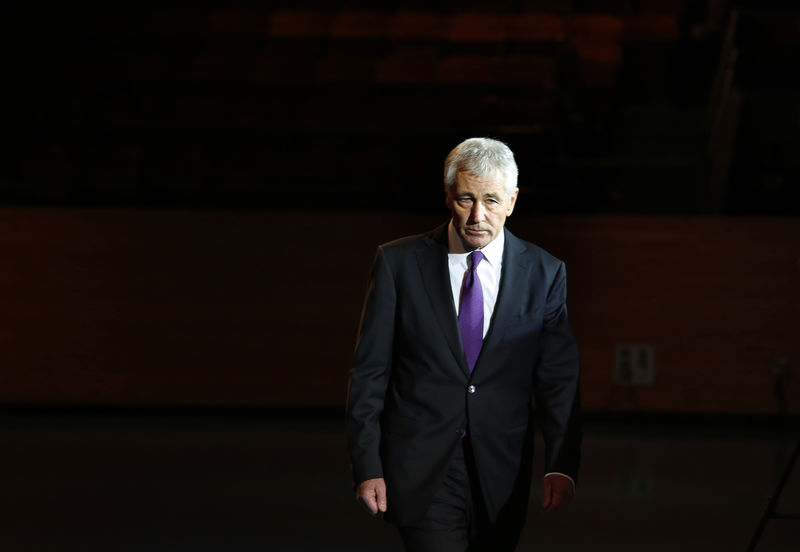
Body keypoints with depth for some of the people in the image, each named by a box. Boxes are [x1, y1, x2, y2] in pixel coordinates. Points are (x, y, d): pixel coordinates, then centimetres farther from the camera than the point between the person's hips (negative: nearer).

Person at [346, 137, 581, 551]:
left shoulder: (543, 274, 3)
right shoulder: (399, 264, -1)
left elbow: (558, 379, 1)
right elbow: (369, 373, 1)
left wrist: (561, 466, -13)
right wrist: (367, 467, -6)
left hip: (501, 477, 2)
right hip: (423, 468, -2)